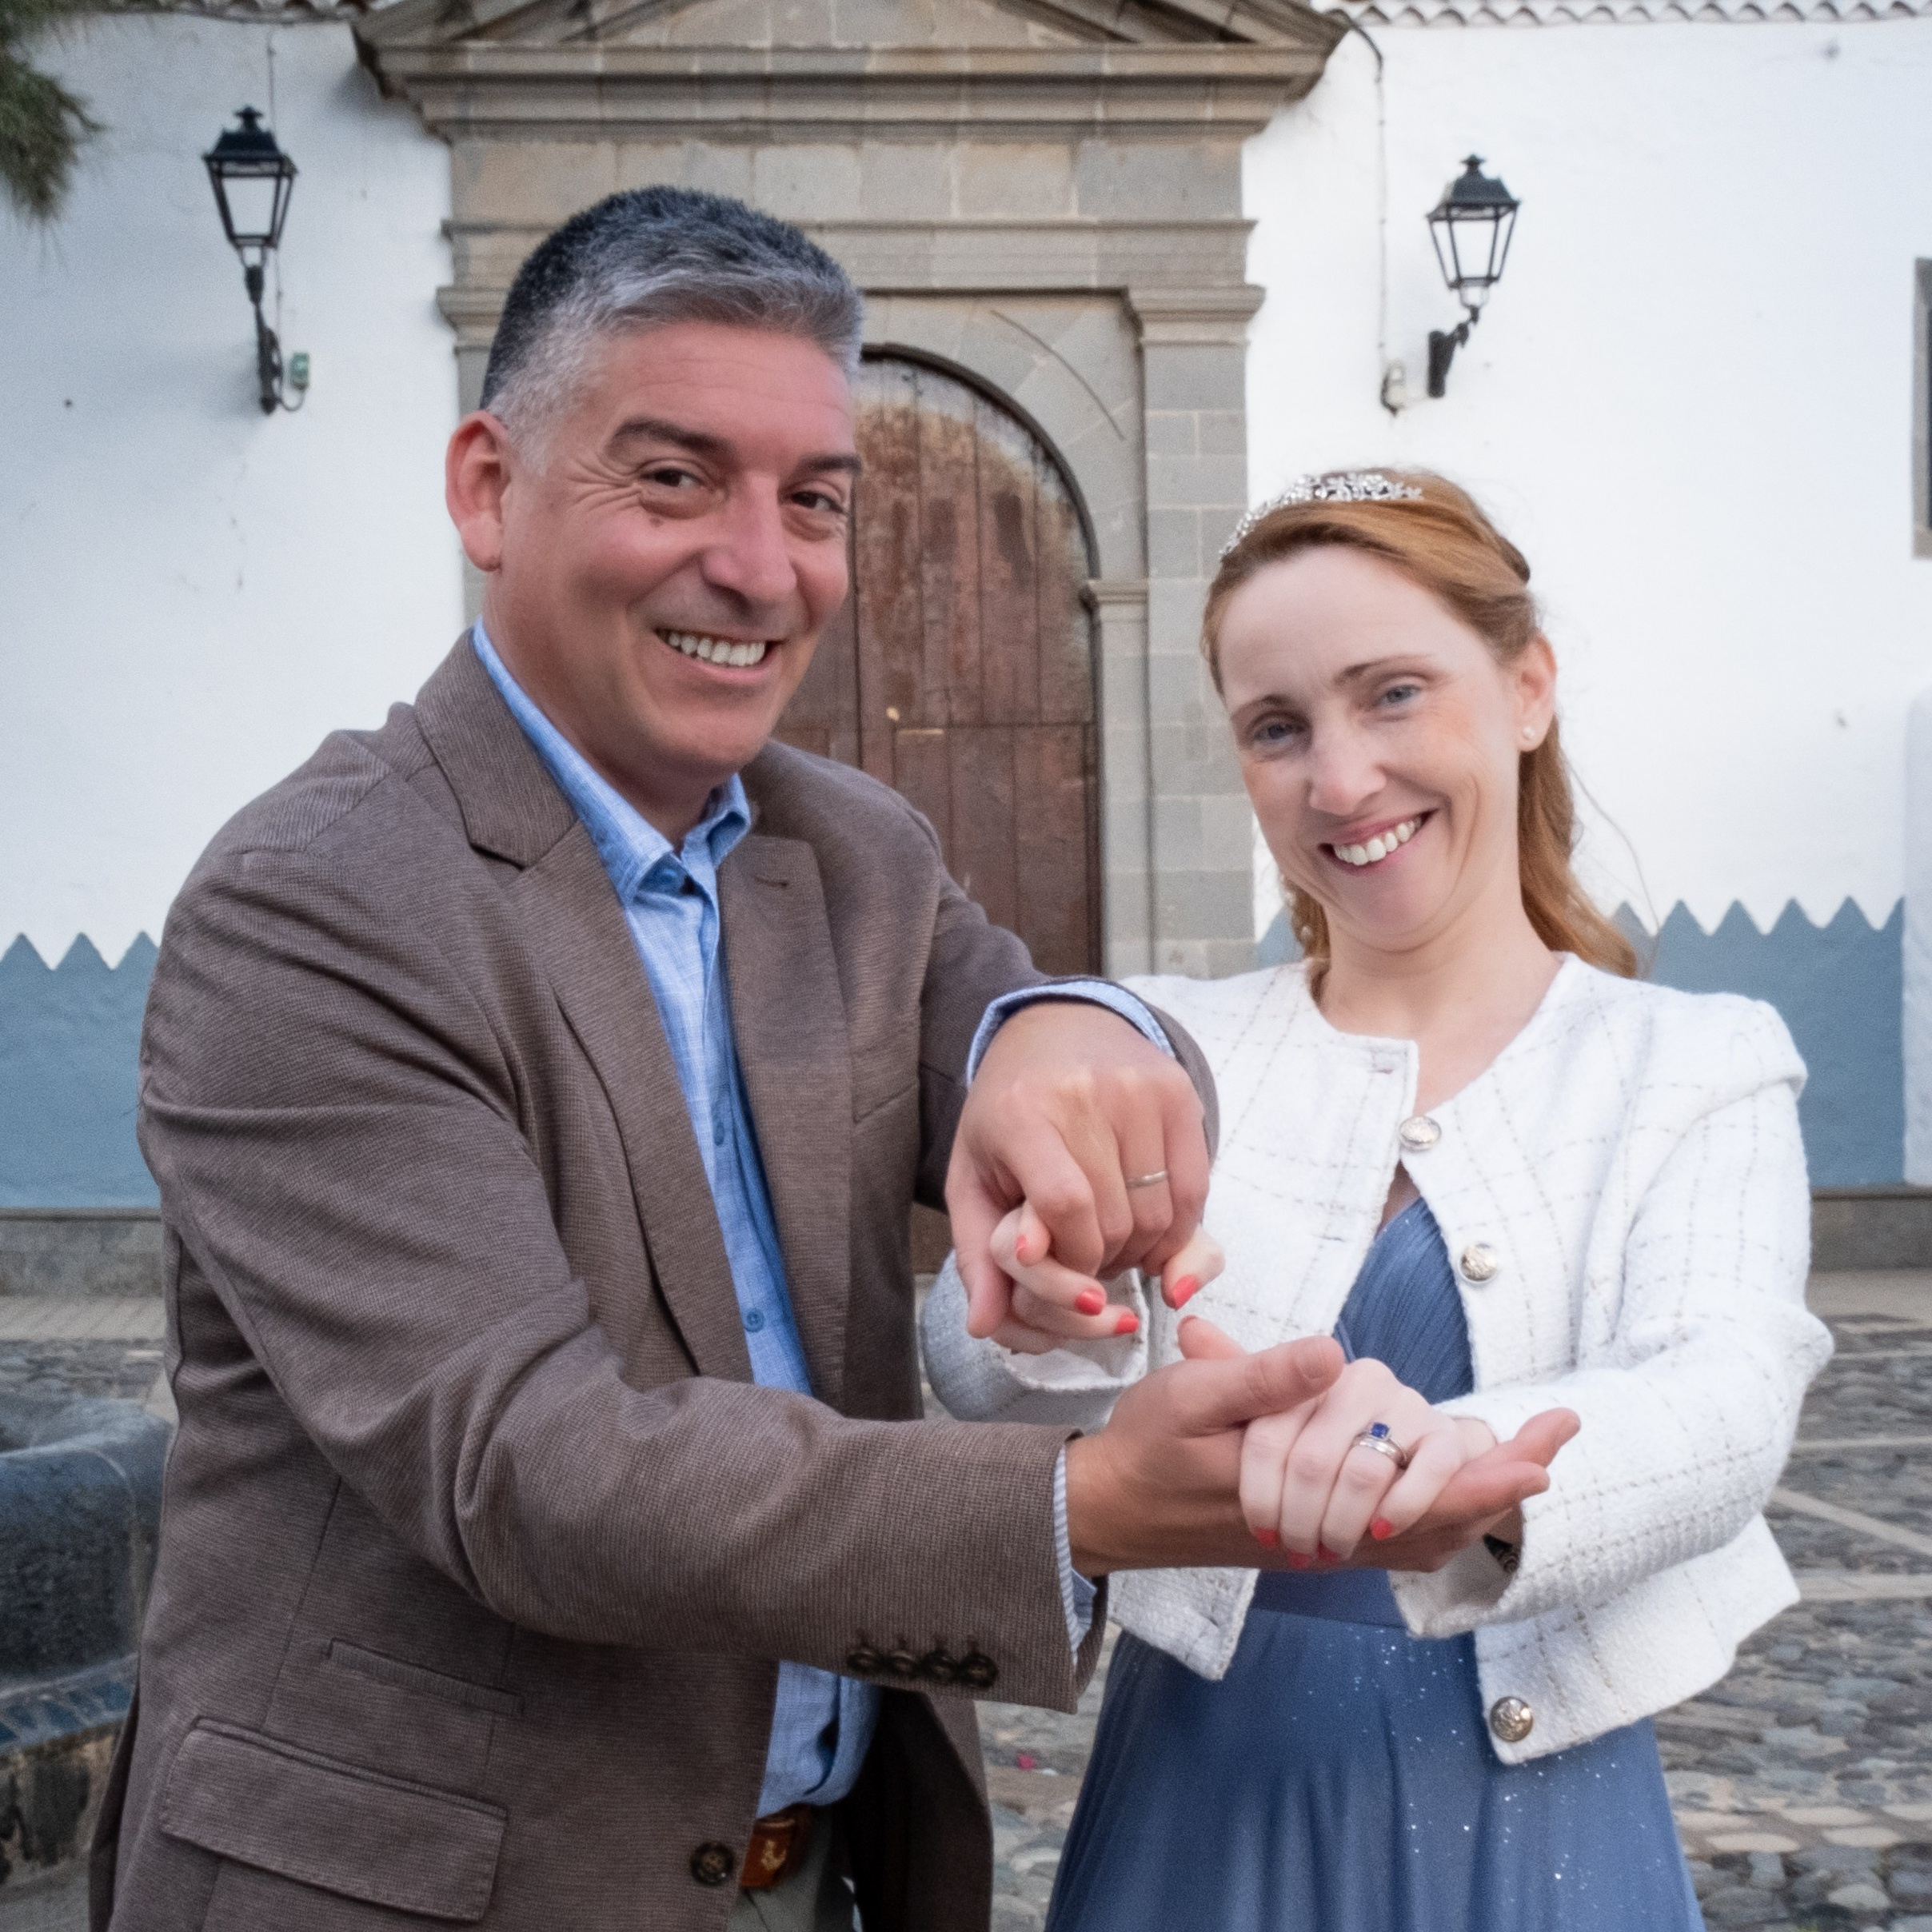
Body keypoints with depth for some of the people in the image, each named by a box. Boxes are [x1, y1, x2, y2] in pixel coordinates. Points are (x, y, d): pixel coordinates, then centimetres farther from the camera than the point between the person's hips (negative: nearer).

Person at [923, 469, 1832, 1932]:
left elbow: (1728, 1401, -20)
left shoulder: (1698, 1072, -3)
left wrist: (1466, 1457, -41)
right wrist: (1055, 1317, -35)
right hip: (1198, 1809, 1)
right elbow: (977, 1370, -11)